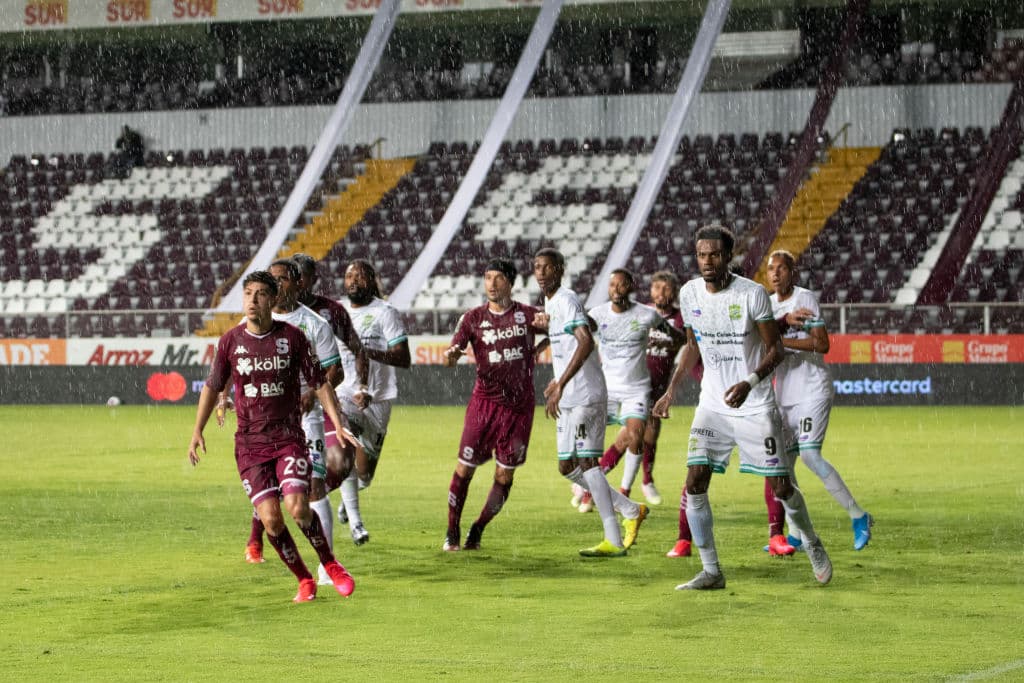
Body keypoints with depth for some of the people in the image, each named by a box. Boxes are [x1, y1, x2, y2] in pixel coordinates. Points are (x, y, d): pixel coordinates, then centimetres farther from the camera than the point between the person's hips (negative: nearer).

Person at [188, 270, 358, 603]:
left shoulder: (292, 337, -3)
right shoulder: (230, 341, 2)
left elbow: (319, 383, 4)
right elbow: (212, 386, 15)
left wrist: (338, 423, -6)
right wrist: (197, 431, 9)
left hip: (288, 437, -2)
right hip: (249, 442, 2)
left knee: (297, 507, -20)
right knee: (271, 519, -10)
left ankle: (330, 564, 5)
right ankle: (304, 580, 9)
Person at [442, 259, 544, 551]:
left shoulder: (527, 315, 2)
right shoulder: (474, 318, 3)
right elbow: (452, 355, -3)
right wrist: (451, 355, -28)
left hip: (519, 406, 0)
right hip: (484, 403, 0)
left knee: (504, 476, 1)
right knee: (464, 469, -5)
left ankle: (477, 530, 17)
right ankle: (452, 532, 9)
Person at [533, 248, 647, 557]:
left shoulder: (567, 300, -13)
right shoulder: (551, 302, 16)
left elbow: (586, 342, -27)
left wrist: (560, 385, -30)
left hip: (585, 395, -10)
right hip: (568, 399, 10)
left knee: (585, 461, -11)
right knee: (568, 467, 9)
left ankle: (614, 541, -10)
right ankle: (631, 511, 18)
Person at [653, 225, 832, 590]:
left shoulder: (752, 293, -14)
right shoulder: (689, 293, 1)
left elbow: (775, 349, -9)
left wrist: (750, 382, -25)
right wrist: (671, 389, 8)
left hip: (755, 405, -4)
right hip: (712, 405, 4)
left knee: (780, 486, 0)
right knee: (695, 483, -10)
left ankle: (812, 545, 29)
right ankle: (711, 571, -1)